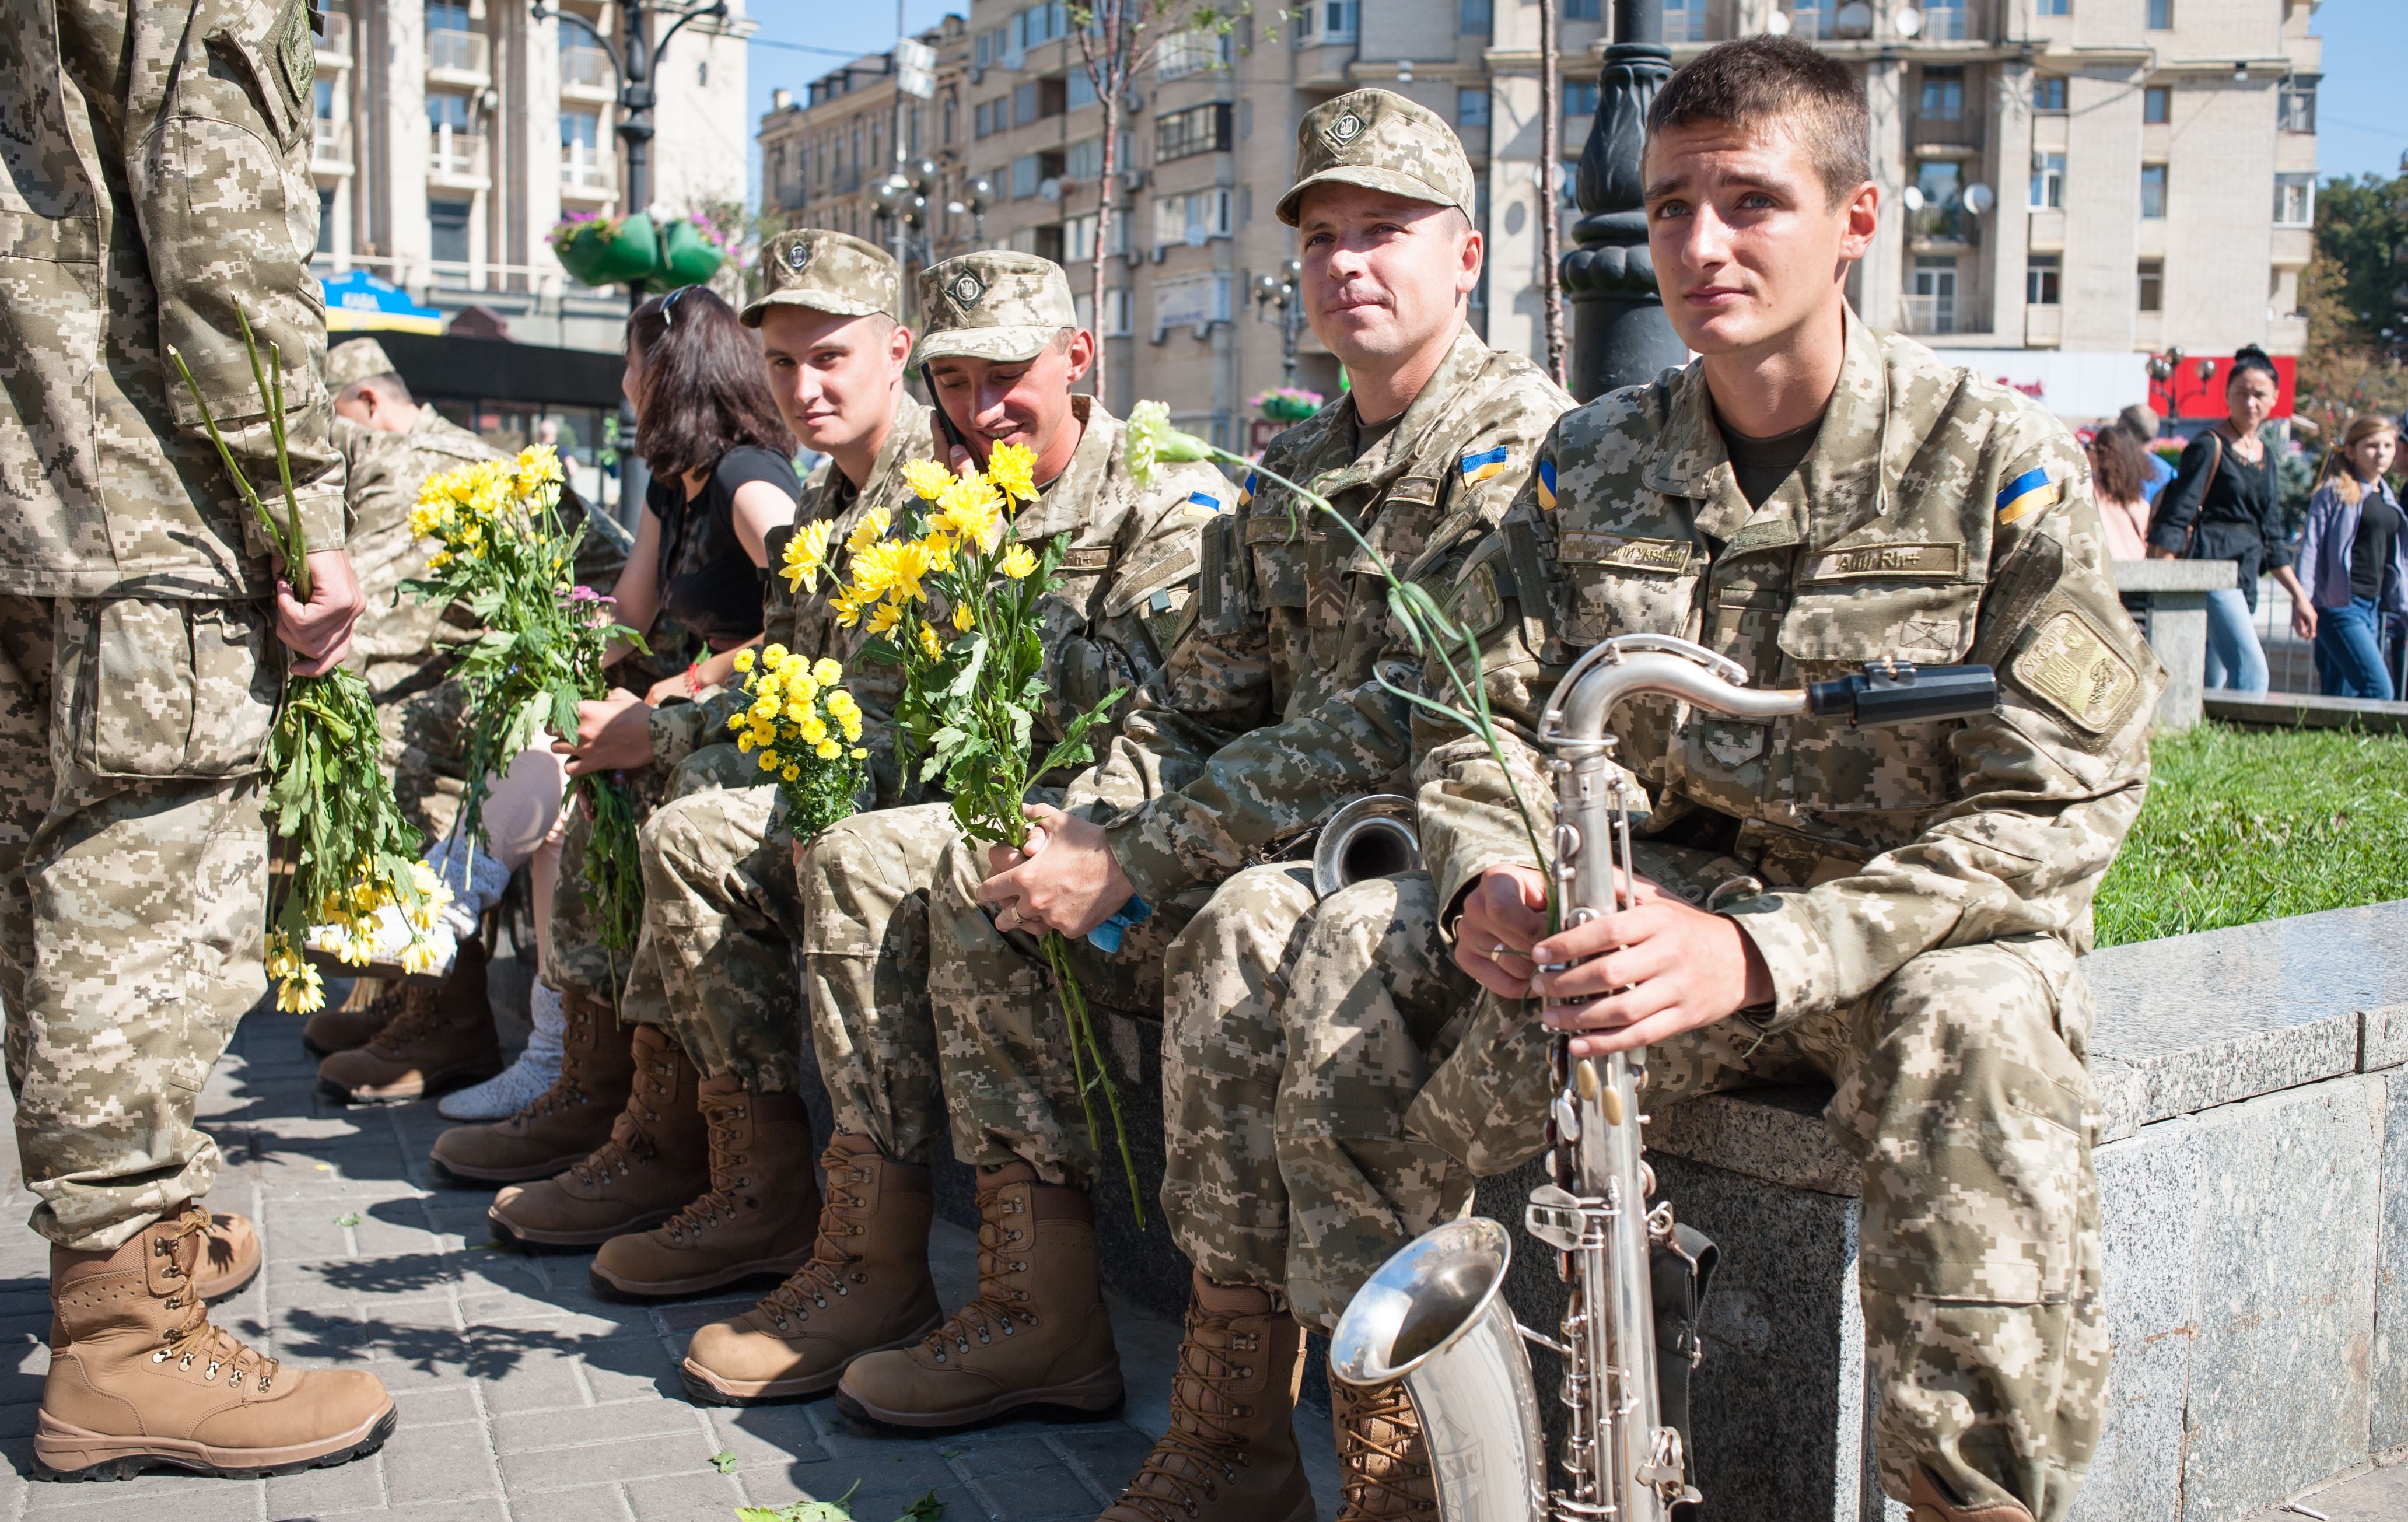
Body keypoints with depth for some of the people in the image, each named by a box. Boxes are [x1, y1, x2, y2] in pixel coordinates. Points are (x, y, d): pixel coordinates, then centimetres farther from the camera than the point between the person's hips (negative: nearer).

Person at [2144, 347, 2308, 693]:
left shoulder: (2266, 457, 18)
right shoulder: (2209, 446, -4)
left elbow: (2272, 538, 22)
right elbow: (2176, 516, -9)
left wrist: (2298, 594, 19)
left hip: (2244, 579, 8)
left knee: (2213, 682, 5)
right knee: (2251, 670, -20)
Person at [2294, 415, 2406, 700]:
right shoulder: (2334, 493, -5)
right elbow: (2310, 549, -8)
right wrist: (2302, 601, -16)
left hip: (2372, 608, 7)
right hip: (2340, 606, -7)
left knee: (2343, 696, 6)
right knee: (2378, 688, -17)